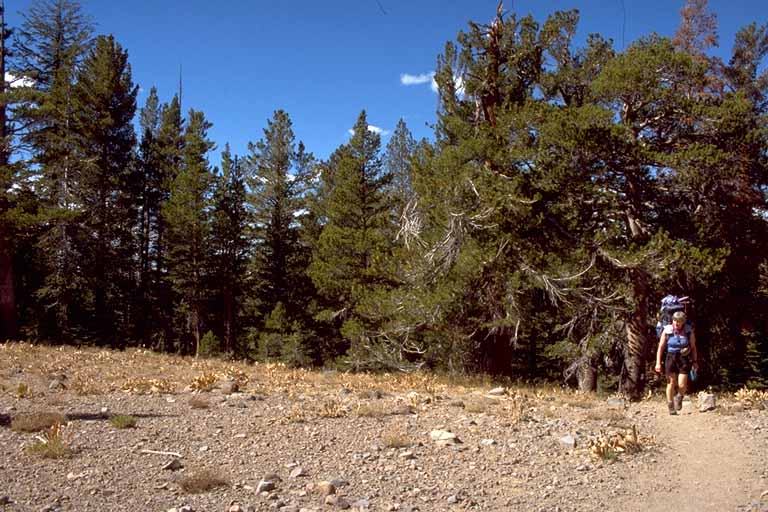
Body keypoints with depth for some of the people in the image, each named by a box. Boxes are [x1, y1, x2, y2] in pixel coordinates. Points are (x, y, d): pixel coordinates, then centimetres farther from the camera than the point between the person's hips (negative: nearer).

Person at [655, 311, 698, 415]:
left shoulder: (689, 331, -2)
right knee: (671, 383, 3)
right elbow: (661, 347, 0)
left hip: (684, 359, 0)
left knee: (682, 385, -7)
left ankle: (679, 397, 28)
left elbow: (693, 347, 8)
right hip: (671, 358, 0)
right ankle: (670, 406, 17)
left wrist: (695, 361, 7)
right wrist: (658, 363, -4)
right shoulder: (667, 331, -4)